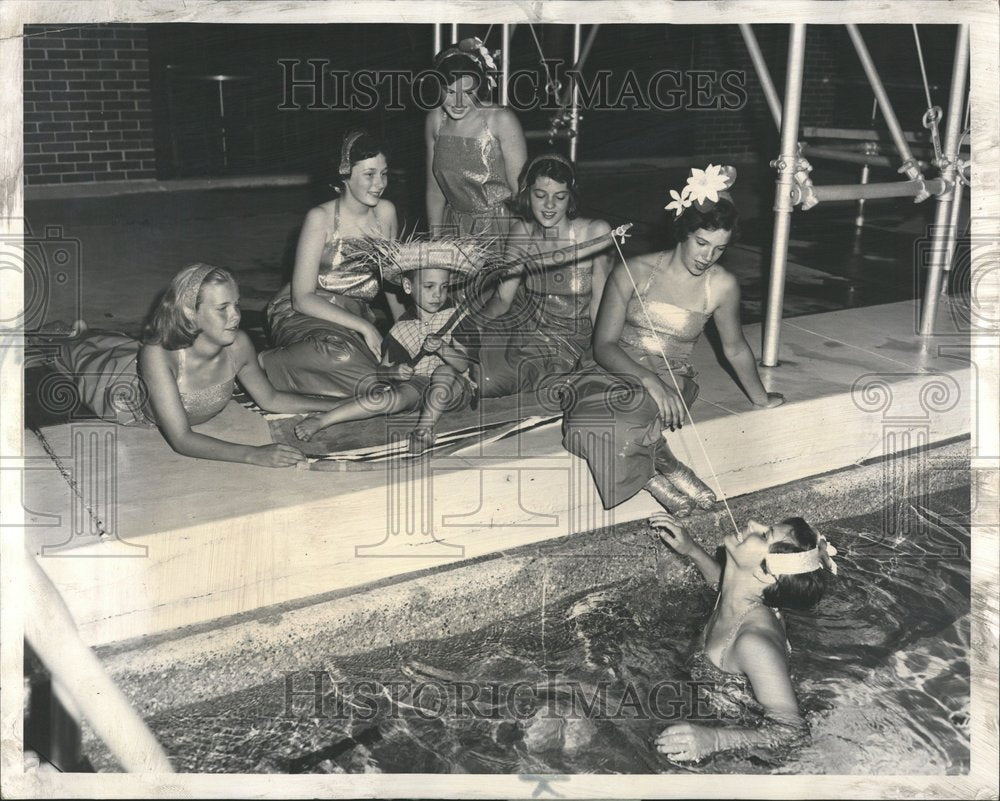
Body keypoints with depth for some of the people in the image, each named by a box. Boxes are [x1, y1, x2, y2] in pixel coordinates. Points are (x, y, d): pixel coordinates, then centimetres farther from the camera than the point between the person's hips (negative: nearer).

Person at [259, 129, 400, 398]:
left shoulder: (385, 212, 4)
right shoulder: (321, 219, -12)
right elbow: (302, 298, -17)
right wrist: (364, 327, -24)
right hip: (302, 315, -5)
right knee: (339, 353, -40)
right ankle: (264, 363, -16)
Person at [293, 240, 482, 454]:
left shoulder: (454, 318, -3)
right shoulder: (402, 327, 2)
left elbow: (463, 364, -9)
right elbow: (382, 370, 5)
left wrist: (441, 348, -28)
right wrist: (394, 371, -19)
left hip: (452, 388, -1)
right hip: (415, 385, 1)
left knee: (444, 371, -36)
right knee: (388, 397, -30)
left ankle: (425, 426, -28)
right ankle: (321, 420, -31)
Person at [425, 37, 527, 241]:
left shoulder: (501, 120, -12)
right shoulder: (435, 120, 2)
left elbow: (521, 190, -10)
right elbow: (434, 188, 10)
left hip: (500, 230, -4)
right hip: (454, 228, 4)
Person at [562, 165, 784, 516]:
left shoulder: (722, 286, -3)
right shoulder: (634, 272, -8)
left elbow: (736, 349, 15)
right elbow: (603, 345, -11)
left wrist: (760, 398, 28)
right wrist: (650, 381, -27)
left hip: (669, 381, 0)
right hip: (612, 370, 0)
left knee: (633, 409, -37)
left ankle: (650, 474, -14)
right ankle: (664, 466, -17)